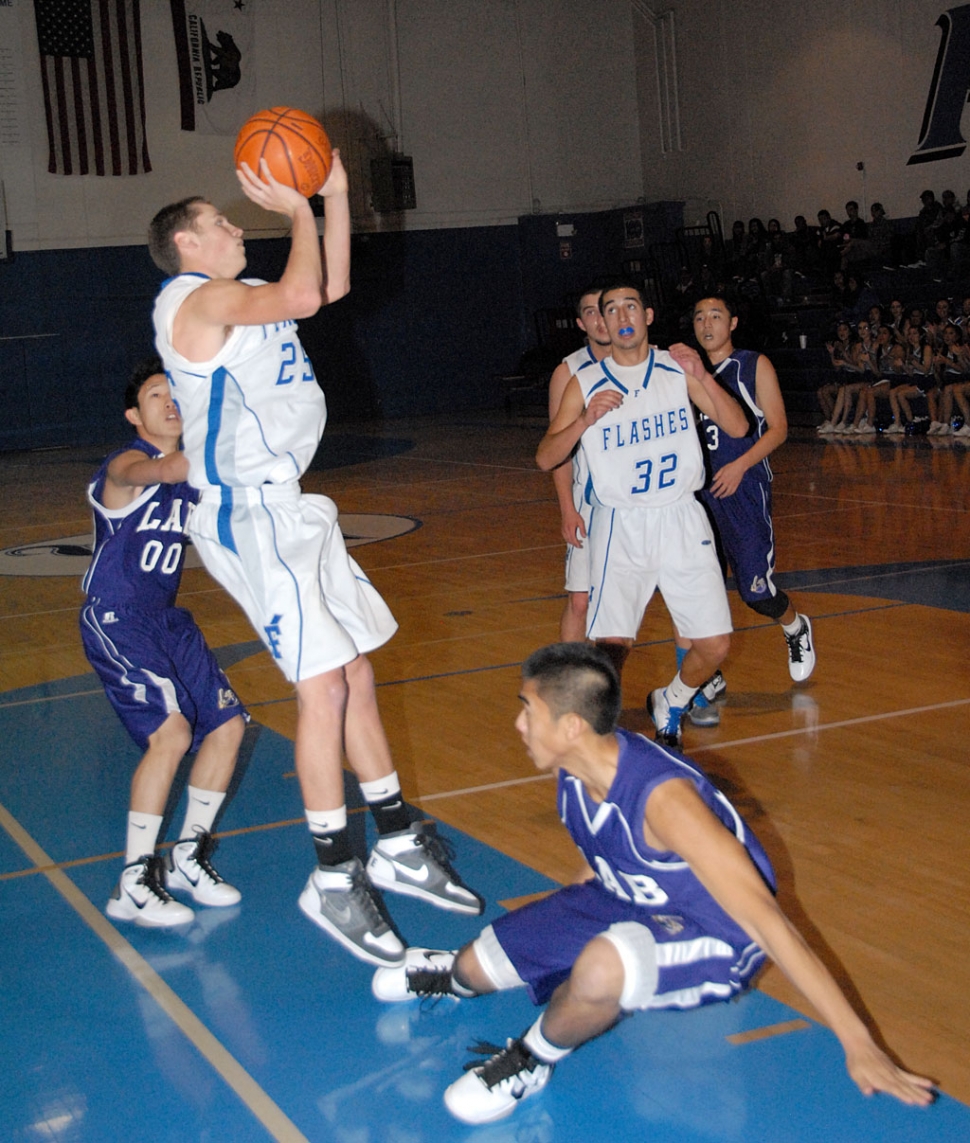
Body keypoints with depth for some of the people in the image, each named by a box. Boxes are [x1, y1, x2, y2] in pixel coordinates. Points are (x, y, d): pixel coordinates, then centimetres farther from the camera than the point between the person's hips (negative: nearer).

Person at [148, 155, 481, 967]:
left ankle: (398, 846, 22)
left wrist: (335, 195, 18)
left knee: (357, 675, 12)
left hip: (289, 510, 10)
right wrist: (297, 211, -10)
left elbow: (333, 286, 24)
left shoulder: (239, 297, 19)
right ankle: (334, 879, -3)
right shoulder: (198, 298, -10)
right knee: (324, 685, -12)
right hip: (250, 518, -10)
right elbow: (302, 296, -24)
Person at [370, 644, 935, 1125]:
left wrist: (859, 1045, -35)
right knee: (480, 964, 6)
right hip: (627, 900, 8)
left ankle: (532, 1060, -7)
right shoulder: (576, 767, -11)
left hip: (714, 943, -8)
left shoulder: (663, 798, -36)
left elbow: (764, 916, -36)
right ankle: (457, 974, 46)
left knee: (603, 966, -39)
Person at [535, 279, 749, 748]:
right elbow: (545, 459, -2)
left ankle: (668, 706, 29)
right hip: (620, 528, -2)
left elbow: (737, 427, -1)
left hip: (681, 520, 2)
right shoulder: (585, 385, 0)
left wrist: (701, 376, -15)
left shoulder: (678, 369, 3)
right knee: (612, 643, -16)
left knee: (714, 644, 1)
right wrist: (586, 420, -19)